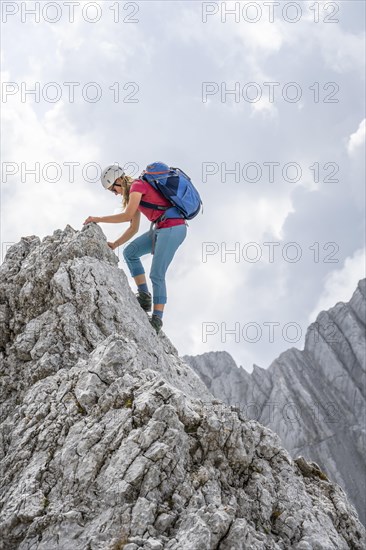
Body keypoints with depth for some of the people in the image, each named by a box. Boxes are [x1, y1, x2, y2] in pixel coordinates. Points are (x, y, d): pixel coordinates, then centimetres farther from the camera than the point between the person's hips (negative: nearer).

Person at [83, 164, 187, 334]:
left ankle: (157, 319, -5)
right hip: (160, 229, 10)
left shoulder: (137, 185, -8)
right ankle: (144, 296, 5)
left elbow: (128, 215, -18)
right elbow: (133, 228, 20)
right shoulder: (134, 194, 19)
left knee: (156, 275, -11)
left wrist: (98, 219, -11)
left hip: (173, 227, -10)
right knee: (130, 252, 8)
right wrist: (115, 244, 12)